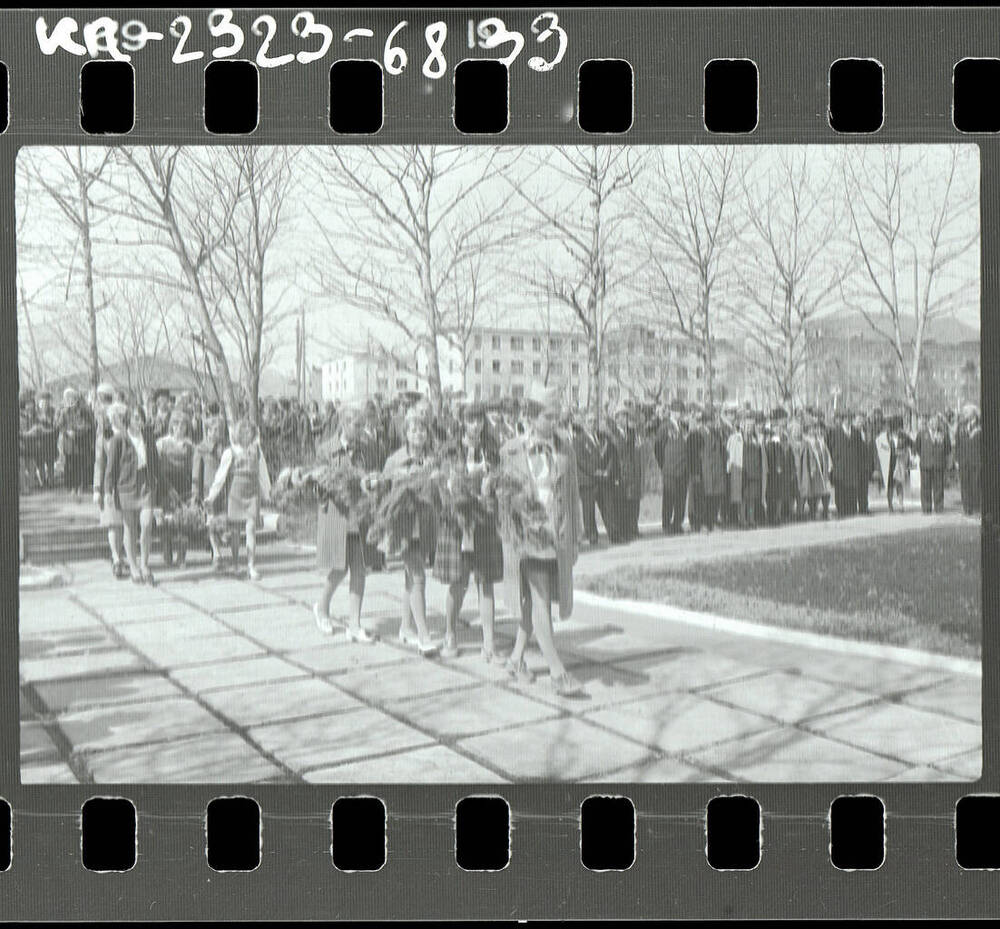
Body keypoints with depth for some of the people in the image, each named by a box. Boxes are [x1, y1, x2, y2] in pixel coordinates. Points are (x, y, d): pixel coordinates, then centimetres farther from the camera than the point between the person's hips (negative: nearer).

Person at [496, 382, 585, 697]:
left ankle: (516, 659, 29)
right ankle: (557, 673, -6)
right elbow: (506, 498, 0)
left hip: (558, 538, 4)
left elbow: (572, 492, 11)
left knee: (535, 602, 12)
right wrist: (513, 540, -4)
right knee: (539, 605, -7)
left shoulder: (564, 445, 5)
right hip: (529, 537, -4)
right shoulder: (511, 451, -4)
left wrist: (575, 537, 10)